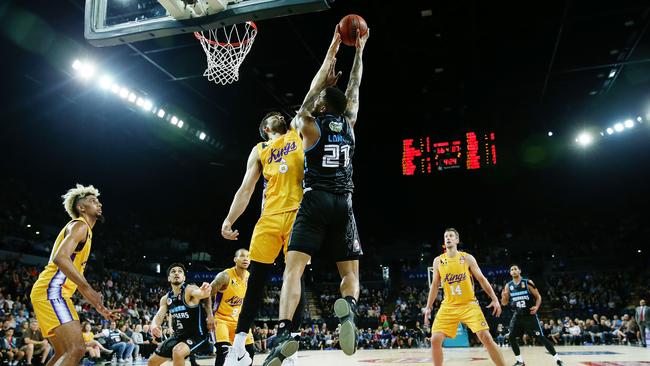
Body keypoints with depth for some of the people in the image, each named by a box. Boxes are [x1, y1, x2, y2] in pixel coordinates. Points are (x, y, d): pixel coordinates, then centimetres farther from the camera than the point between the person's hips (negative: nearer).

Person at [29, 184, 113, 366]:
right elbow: (60, 257, -26)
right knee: (76, 349, -21)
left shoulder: (85, 231, 24)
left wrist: (98, 305, 25)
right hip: (51, 292, -11)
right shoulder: (80, 225, -7)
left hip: (54, 293, 11)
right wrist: (88, 288, -29)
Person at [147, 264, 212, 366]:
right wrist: (154, 325, -31)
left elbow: (199, 293, -41)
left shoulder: (190, 289, -18)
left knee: (178, 351, -34)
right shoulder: (166, 298, 4)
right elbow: (159, 315, -6)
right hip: (179, 336, 8)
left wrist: (204, 292, -67)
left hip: (197, 335, -7)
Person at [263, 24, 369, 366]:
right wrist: (359, 51, 28)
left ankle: (284, 333, -30)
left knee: (294, 267, -11)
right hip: (343, 204, 3)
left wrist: (332, 50, 22)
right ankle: (348, 308, -27)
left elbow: (315, 87, 17)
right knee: (350, 273, 7)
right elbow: (354, 88, 25)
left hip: (315, 201, -3)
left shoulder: (309, 125, 6)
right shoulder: (349, 124, 14)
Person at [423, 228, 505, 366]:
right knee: (435, 340, -8)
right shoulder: (438, 261, 5)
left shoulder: (467, 258, -2)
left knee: (486, 337, -13)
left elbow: (482, 279, 2)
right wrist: (428, 307, 8)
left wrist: (495, 299, -5)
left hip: (469, 304, -2)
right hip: (448, 306, 2)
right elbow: (435, 285, 11)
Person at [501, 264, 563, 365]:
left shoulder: (528, 282, -7)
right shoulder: (508, 286, 1)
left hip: (530, 315, -3)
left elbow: (538, 296, -2)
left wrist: (537, 307, -21)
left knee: (541, 337, -6)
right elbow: (504, 303, 4)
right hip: (517, 316, 3)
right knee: (511, 337, -7)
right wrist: (504, 297, -19)